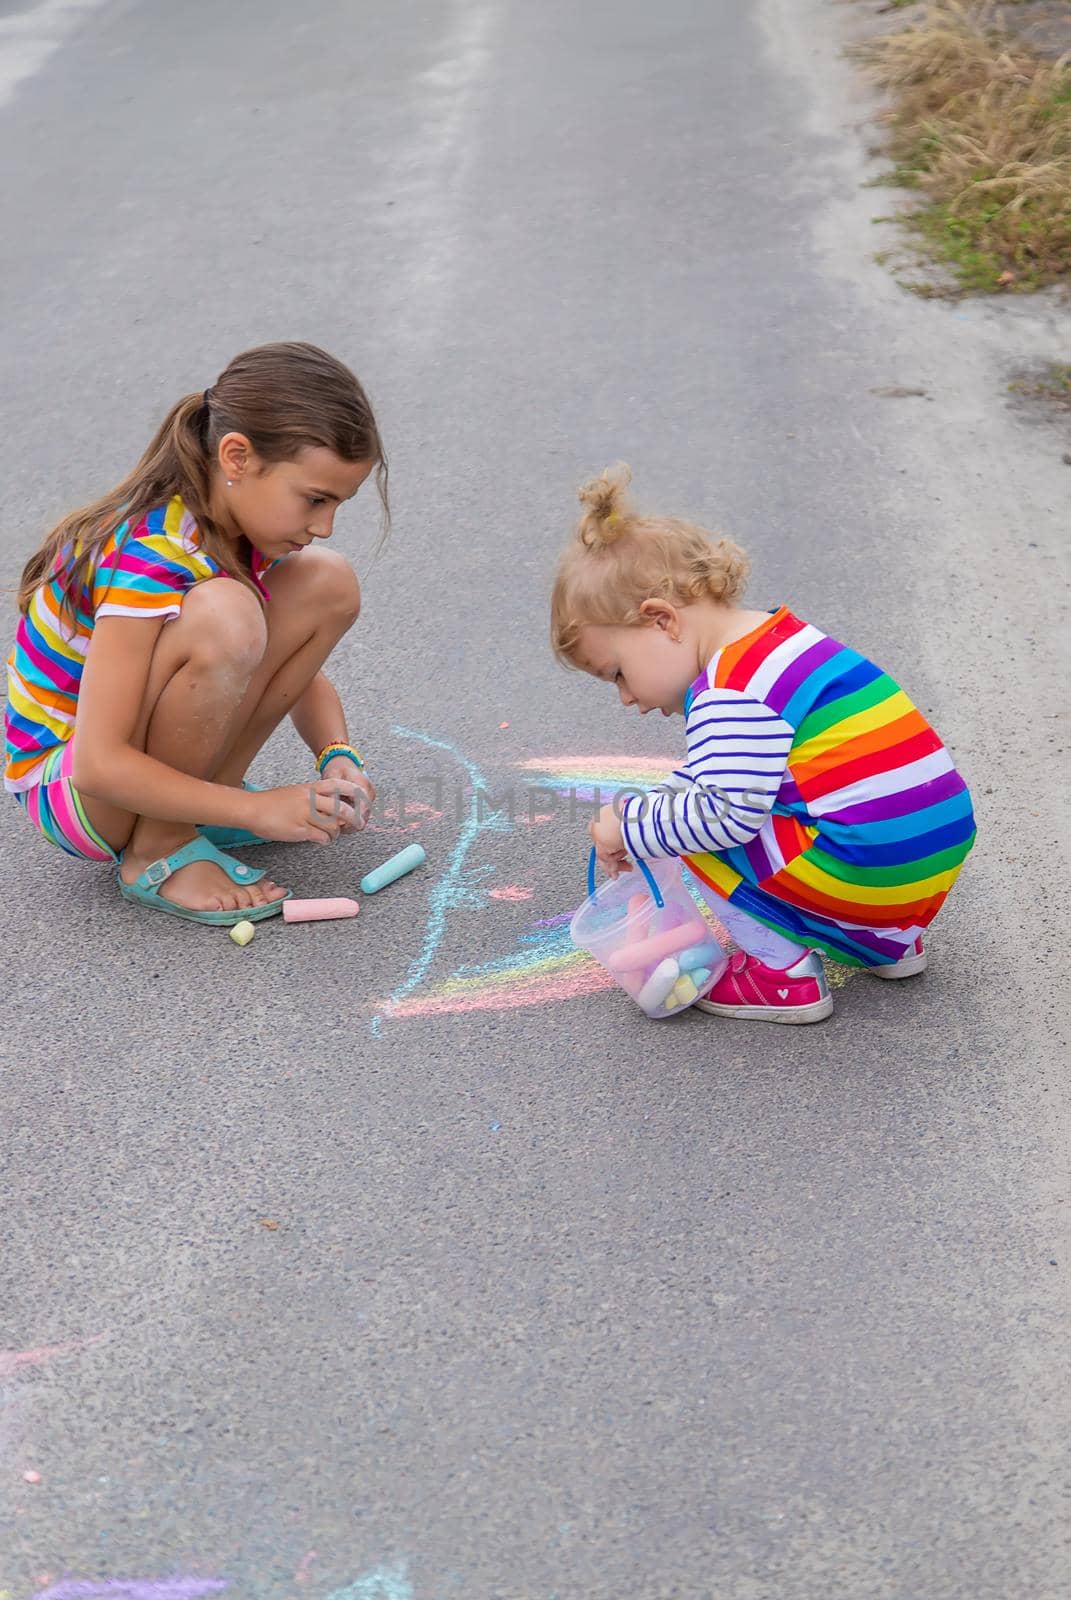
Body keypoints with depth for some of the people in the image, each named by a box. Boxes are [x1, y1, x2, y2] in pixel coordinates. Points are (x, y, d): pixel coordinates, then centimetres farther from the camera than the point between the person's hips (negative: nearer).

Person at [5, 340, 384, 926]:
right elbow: (99, 766, -32)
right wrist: (254, 810, -31)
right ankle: (157, 853, -15)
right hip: (66, 786, -7)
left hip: (149, 761, 8)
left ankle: (209, 794, 1)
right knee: (222, 615, -36)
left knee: (327, 580, -7)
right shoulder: (148, 556, -30)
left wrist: (337, 757, -15)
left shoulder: (248, 523, -6)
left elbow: (303, 674, 4)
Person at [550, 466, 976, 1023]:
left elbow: (723, 814, -24)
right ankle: (889, 940, 25)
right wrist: (641, 816, 15)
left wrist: (633, 828, -8)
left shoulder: (732, 692, -17)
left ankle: (785, 976, 5)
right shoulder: (779, 635, 15)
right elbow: (717, 775, 23)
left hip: (875, 872, -10)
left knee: (701, 831, -4)